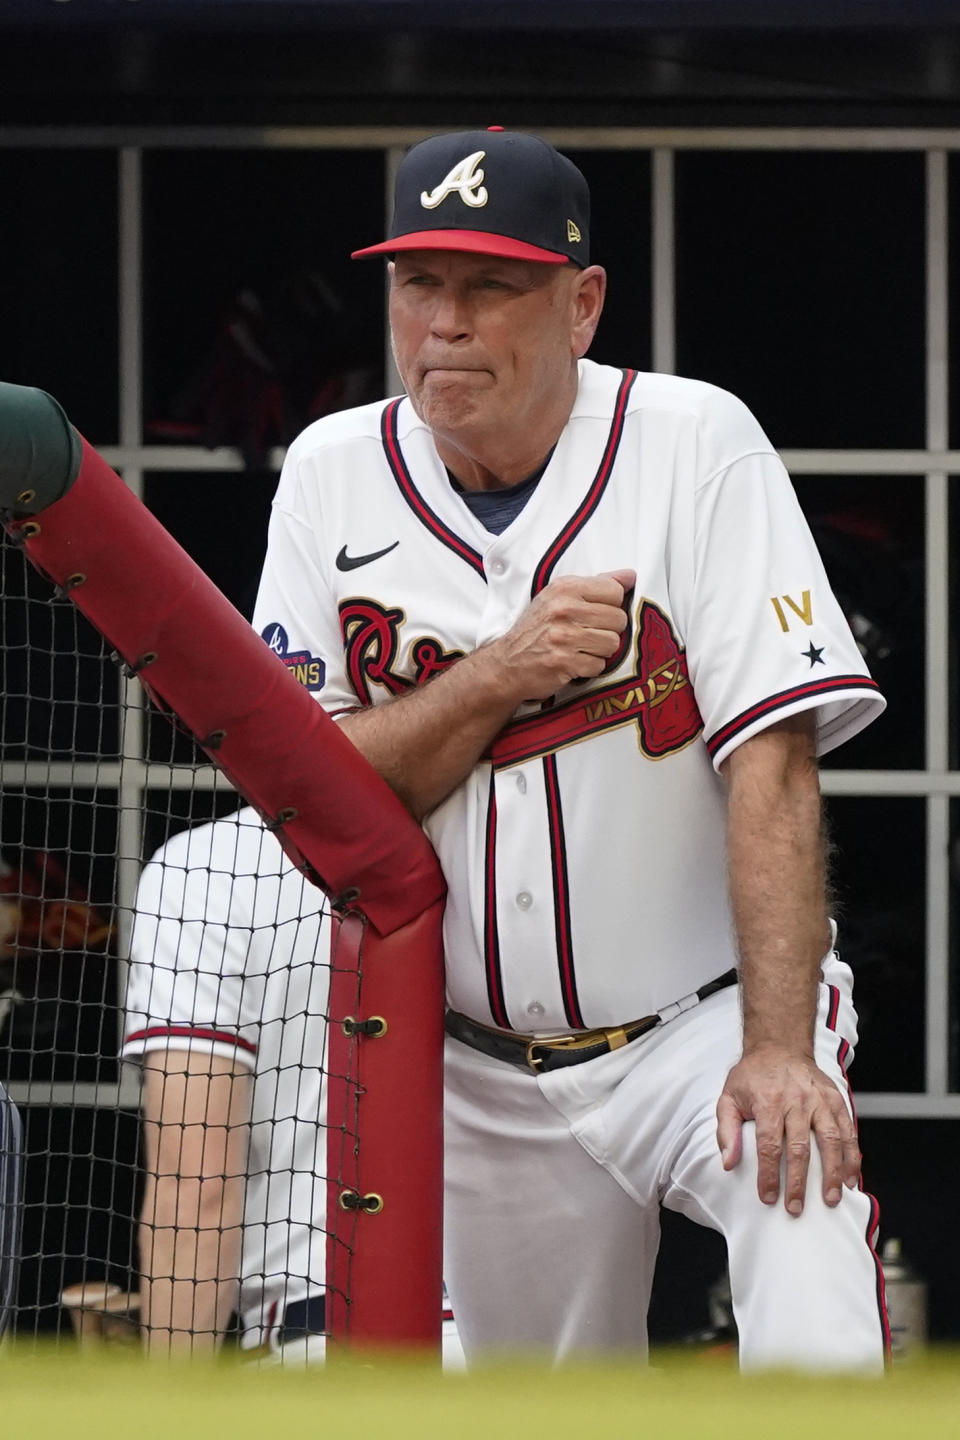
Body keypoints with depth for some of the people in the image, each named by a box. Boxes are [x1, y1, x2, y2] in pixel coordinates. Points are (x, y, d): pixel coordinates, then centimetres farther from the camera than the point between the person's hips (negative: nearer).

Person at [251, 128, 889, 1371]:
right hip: (481, 1074, 4)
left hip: (707, 1023, -4)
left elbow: (770, 765, -18)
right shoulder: (333, 477, 0)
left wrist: (776, 1047, -28)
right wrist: (503, 674, -20)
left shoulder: (694, 445, -12)